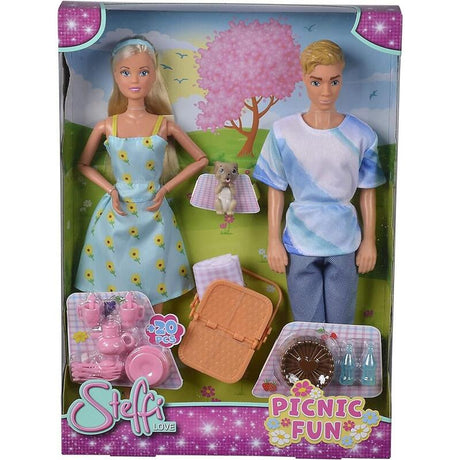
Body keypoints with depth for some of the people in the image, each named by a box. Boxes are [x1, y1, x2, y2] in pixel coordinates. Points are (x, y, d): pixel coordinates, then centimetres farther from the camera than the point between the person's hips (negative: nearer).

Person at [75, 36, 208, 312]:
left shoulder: (164, 125, -2)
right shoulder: (106, 126, 1)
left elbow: (201, 159, 4)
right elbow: (83, 164, 13)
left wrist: (166, 188, -3)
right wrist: (111, 190, -3)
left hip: (153, 214, -1)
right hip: (116, 214, 1)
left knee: (155, 282, 5)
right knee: (114, 282, 7)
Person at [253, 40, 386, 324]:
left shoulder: (361, 135, -5)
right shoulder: (283, 133, -7)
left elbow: (368, 192, 2)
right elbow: (276, 191, -1)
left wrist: (369, 241, 3)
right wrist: (273, 241, -1)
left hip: (345, 245, 1)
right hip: (299, 245, 0)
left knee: (341, 325, 14)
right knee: (307, 326, 12)